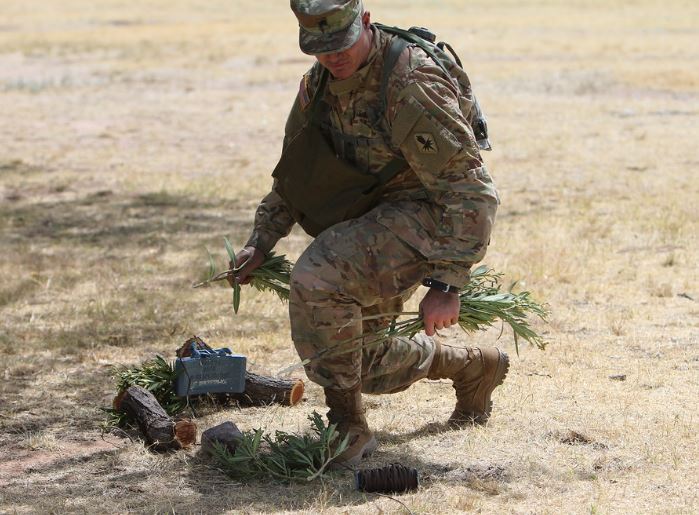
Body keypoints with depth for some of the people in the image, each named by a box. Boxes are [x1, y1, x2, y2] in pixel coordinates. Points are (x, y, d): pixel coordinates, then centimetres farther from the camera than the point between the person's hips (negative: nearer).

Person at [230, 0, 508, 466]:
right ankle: (473, 368, 39)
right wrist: (261, 243, 5)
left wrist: (446, 285, -28)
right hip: (376, 219, 9)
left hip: (429, 218, -9)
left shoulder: (411, 86, -26)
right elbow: (293, 172, 16)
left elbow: (470, 190, -25)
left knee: (317, 276, -31)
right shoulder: (320, 82, 1)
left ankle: (348, 427, -19)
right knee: (365, 364, 14)